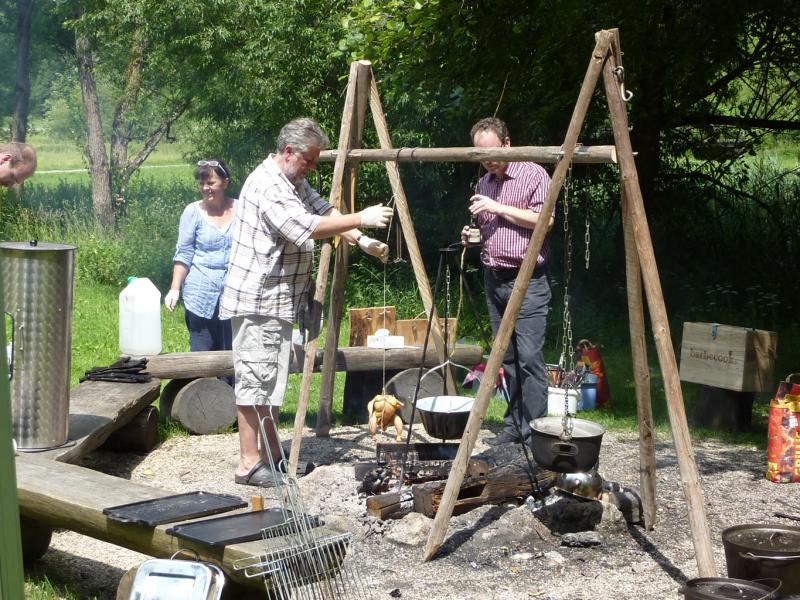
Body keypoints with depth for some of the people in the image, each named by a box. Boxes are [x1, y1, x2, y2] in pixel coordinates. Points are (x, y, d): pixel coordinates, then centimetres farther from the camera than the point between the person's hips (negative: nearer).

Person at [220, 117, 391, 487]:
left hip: (279, 300, 11)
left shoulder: (294, 182, 15)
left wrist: (361, 241, -1)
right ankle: (249, 464, -3)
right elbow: (307, 227, -27)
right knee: (255, 379, -7)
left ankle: (272, 454, 21)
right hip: (256, 300, -11)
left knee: (273, 379, 14)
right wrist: (360, 219, -24)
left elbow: (323, 210, 13)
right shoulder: (266, 185, -19)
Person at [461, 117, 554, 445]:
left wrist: (499, 208, -16)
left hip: (527, 280, -7)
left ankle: (534, 430, -9)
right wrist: (472, 236, 4)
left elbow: (544, 219, -16)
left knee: (529, 357, -12)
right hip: (494, 279, 7)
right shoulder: (483, 184, 16)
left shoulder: (533, 175, -6)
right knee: (508, 357, 9)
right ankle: (514, 424, 14)